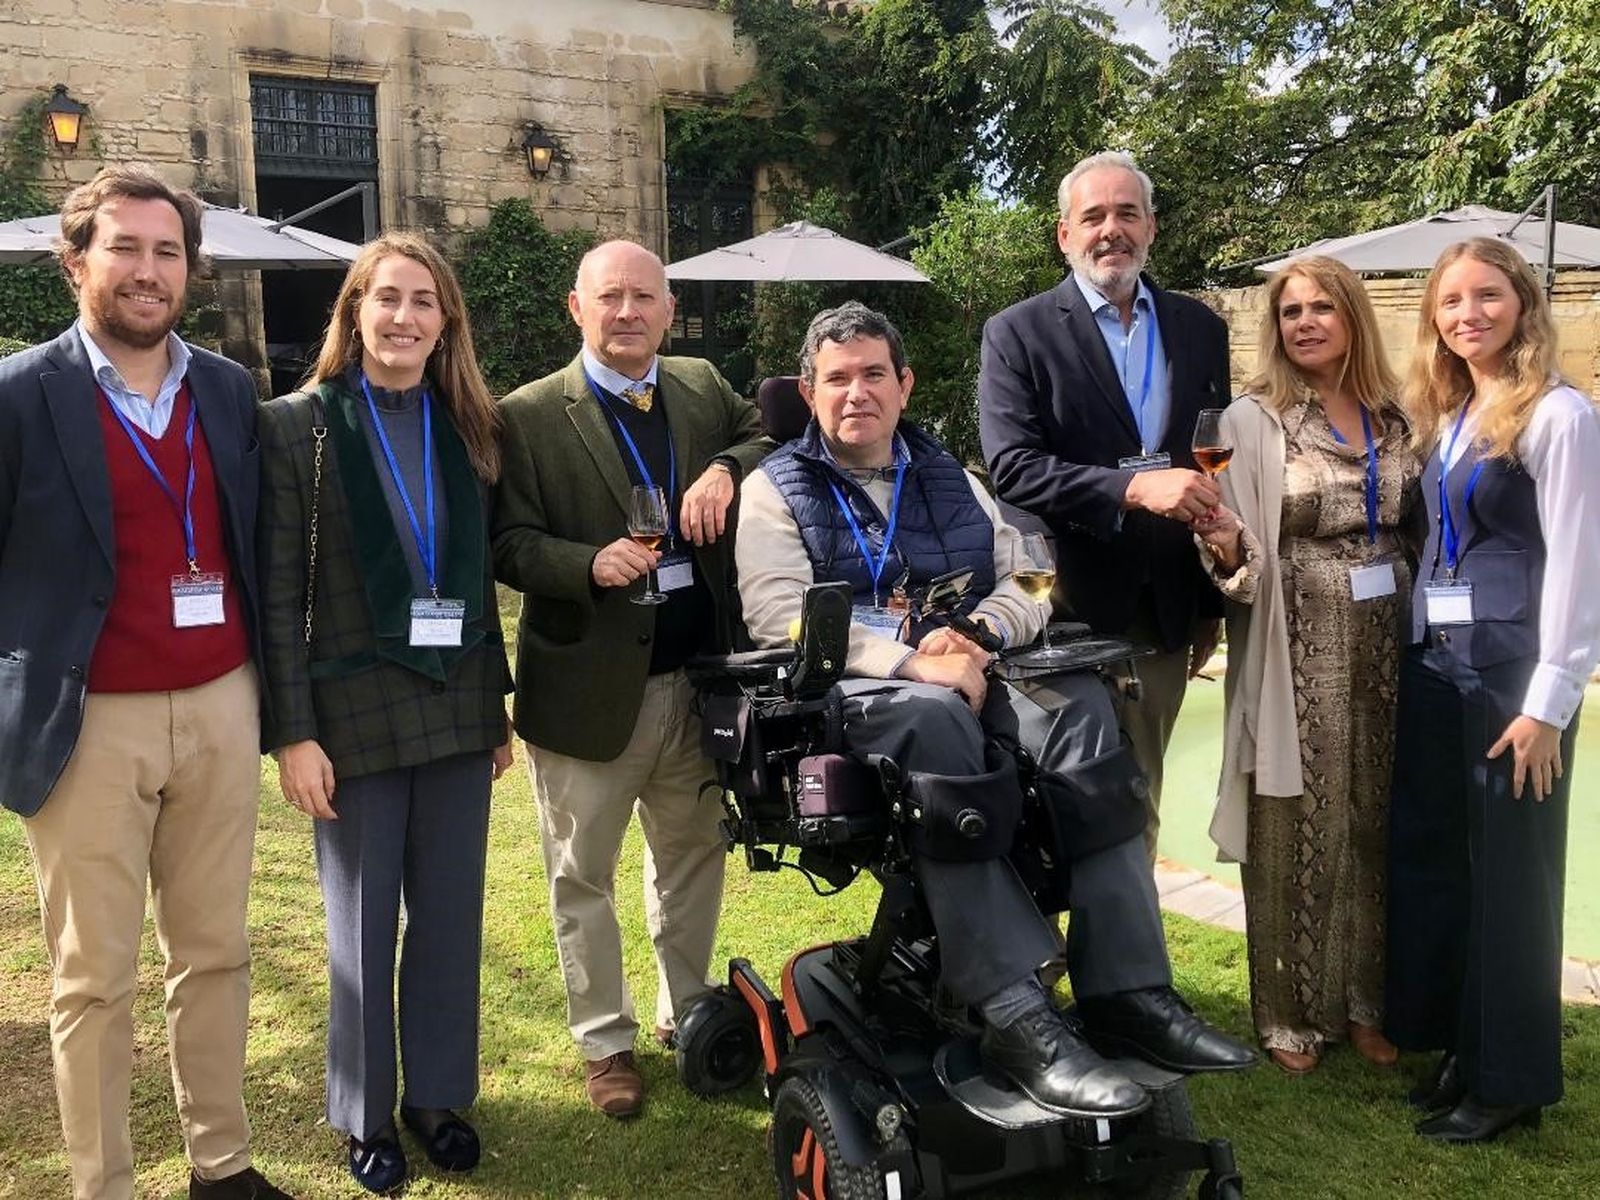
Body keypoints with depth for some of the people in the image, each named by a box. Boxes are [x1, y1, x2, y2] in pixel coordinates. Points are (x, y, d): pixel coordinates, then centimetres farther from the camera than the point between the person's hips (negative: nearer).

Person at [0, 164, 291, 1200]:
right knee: (95, 978, 7)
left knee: (216, 953, 14)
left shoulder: (230, 390, 7)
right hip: (90, 724, -4)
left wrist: (268, 680, 10)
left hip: (220, 709, 4)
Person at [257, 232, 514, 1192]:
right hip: (357, 712, -3)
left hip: (457, 708, 4)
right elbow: (279, 593, -8)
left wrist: (498, 702, 10)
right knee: (363, 923, 9)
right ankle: (365, 1114, 28)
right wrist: (293, 732, -13)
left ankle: (439, 1094, 30)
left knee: (452, 914, 12)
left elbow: (480, 575, 9)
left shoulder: (470, 427, 6)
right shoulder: (299, 426, -6)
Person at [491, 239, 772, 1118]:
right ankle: (604, 1042, 28)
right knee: (583, 878, 9)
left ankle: (687, 1015, 39)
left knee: (694, 857, 19)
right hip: (589, 689, -4)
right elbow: (508, 546, -11)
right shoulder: (528, 417, -8)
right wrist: (591, 563, -28)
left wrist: (728, 469, -10)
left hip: (699, 679, 5)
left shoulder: (705, 389, 7)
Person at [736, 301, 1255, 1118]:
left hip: (966, 674, 5)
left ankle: (1123, 989, -28)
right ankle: (1018, 1018, -42)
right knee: (932, 718, -38)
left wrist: (977, 636, -10)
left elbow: (1024, 583, 14)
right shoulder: (777, 489, 8)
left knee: (1079, 704, -26)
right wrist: (911, 662, -21)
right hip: (854, 693, -4)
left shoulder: (951, 479, 23)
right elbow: (781, 617, -8)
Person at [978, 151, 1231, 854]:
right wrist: (1133, 486, -27)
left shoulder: (1199, 329, 9)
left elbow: (1215, 469, 13)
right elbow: (1012, 468, -16)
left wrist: (1213, 604, 14)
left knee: (1138, 802, 14)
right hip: (1067, 610, -4)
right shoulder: (1017, 334, -4)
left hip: (1167, 612, 4)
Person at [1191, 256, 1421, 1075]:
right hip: (1299, 657, -4)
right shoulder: (1253, 421, -5)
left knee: (1375, 827, 12)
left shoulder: (1393, 420, 8)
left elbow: (1414, 532, 16)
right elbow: (1242, 561, -9)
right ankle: (1292, 1016, 18)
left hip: (1387, 650, 4)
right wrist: (1224, 546, -29)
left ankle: (1364, 1003, 27)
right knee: (1297, 833, 4)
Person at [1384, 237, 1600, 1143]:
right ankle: (1459, 1049, 26)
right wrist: (1419, 652, 8)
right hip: (1434, 662, 8)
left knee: (1508, 874, 2)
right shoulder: (1445, 416, 13)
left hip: (1513, 668, -7)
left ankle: (1513, 1080, 17)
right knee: (1429, 858, 11)